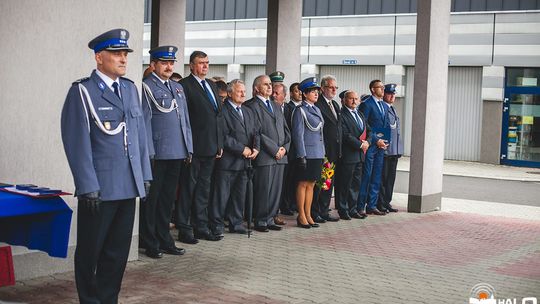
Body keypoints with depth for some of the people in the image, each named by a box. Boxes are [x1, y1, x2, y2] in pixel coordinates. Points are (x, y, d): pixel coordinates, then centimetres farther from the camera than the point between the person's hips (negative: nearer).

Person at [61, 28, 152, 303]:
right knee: (90, 252, 8)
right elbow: (78, 143, -12)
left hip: (129, 186, 6)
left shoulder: (130, 89, 12)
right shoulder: (82, 92, -7)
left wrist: (145, 175, 10)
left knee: (118, 251, 12)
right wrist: (88, 187, -16)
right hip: (99, 188, -6)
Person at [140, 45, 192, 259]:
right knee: (151, 199, 2)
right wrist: (149, 152, -14)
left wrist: (189, 148, 14)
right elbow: (144, 121, -10)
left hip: (177, 154, 7)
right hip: (157, 153, -7)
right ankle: (150, 243, 9)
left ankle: (164, 239, 23)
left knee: (168, 198, 14)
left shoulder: (178, 87, 18)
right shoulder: (146, 87, -4)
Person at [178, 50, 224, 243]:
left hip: (211, 147, 8)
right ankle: (184, 229, 8)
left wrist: (220, 143, 13)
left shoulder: (211, 85, 17)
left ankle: (201, 227, 22)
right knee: (188, 188, 1)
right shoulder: (184, 85, -8)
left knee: (204, 187, 14)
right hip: (194, 147, -8)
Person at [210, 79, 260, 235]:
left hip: (244, 161, 7)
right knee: (222, 194, -1)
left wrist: (256, 148, -3)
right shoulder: (222, 111, -8)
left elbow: (257, 132, 15)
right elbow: (224, 136, -15)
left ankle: (236, 223, 21)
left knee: (240, 194, 12)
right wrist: (242, 149, -14)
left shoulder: (248, 112, 18)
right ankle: (217, 225, 8)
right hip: (227, 161, -7)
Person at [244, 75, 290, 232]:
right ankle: (260, 221, 5)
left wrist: (284, 147, 2)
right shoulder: (252, 106, -5)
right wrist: (274, 149, -12)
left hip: (280, 155, 7)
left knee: (276, 189, 7)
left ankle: (269, 219, 16)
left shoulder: (275, 106, 21)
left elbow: (285, 129, 19)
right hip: (264, 156, -7)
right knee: (263, 189, -4)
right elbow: (257, 132, -12)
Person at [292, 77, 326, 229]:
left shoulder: (317, 110, 15)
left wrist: (323, 153, 15)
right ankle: (301, 216, 5)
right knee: (303, 184, -1)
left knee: (311, 184, 10)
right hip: (307, 153, -7)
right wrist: (301, 155, -16)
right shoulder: (300, 110, -9)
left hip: (318, 153, 7)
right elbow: (298, 134, -12)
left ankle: (308, 215, 16)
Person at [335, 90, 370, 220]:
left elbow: (368, 130, 18)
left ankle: (353, 209, 20)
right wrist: (360, 144, -16)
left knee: (356, 184, 12)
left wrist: (367, 141, -2)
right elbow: (345, 135, -17)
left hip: (360, 155, 8)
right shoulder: (341, 114, -9)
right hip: (347, 155, -8)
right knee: (344, 184, -1)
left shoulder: (360, 114, 19)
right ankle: (343, 210, 7)